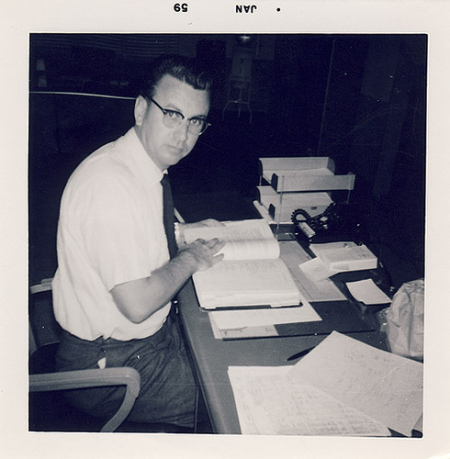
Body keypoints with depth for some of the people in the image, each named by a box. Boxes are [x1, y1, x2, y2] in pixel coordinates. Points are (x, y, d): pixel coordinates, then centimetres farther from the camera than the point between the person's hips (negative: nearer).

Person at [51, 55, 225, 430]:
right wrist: (190, 259, -14)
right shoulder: (111, 184, -29)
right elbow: (138, 304, -30)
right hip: (109, 367, -9)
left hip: (148, 335, 9)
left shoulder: (141, 166, 2)